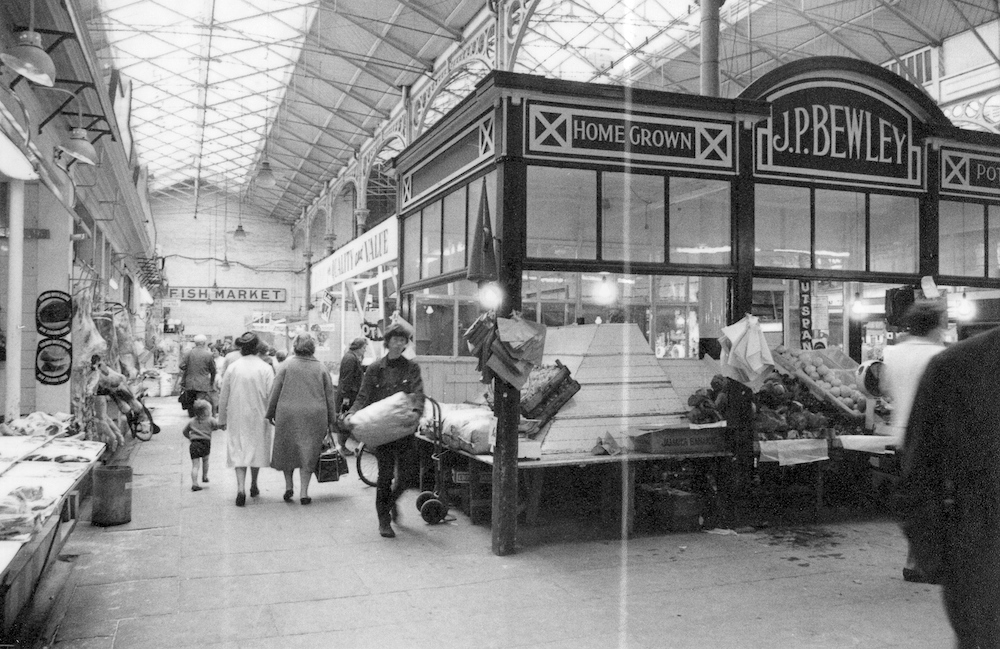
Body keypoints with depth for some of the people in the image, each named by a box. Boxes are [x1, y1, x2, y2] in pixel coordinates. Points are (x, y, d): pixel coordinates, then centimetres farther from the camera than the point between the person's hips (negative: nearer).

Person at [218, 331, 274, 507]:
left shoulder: (232, 368, -2)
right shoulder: (265, 368, -7)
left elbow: (224, 397, 3)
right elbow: (271, 395, -11)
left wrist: (222, 419, 13)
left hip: (237, 417, 0)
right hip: (258, 416, 0)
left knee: (239, 450, 3)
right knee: (257, 448, 16)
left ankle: (241, 488, -13)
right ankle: (254, 486, 29)